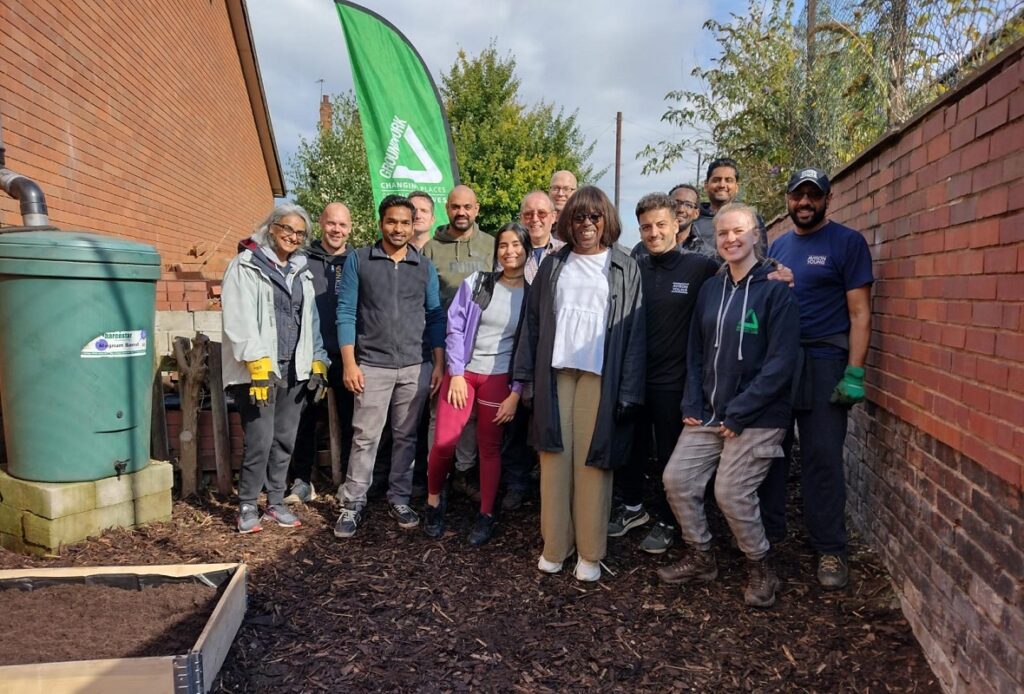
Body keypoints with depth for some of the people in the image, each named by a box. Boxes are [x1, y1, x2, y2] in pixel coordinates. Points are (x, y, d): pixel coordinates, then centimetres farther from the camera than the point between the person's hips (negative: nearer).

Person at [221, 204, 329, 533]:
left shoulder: (302, 271, 18)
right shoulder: (246, 265, -1)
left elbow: (311, 320, 18)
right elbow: (240, 319, -11)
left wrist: (317, 363, 10)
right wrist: (258, 364, -19)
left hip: (295, 370, 6)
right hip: (258, 370, -6)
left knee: (285, 440, 9)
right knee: (260, 440, -7)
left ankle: (275, 503, 22)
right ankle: (247, 506, 10)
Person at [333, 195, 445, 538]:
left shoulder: (425, 267, 8)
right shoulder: (358, 260, 1)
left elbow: (435, 317, 9)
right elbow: (346, 313, -2)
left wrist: (439, 364, 2)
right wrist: (349, 363, -9)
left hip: (416, 367, 2)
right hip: (372, 365, -2)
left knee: (406, 437, 10)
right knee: (365, 437, 0)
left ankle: (399, 499, 23)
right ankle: (352, 504, 11)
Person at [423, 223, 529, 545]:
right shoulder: (477, 282, 1)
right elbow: (455, 327, 0)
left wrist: (516, 392, -4)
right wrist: (456, 373, -6)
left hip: (499, 378, 0)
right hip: (462, 372, 1)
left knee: (490, 447, 7)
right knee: (443, 443, -3)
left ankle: (486, 515, 22)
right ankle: (433, 502, 21)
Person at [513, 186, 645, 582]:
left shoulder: (625, 269, 6)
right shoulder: (552, 265, 13)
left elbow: (634, 331, 0)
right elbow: (533, 321, 10)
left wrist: (629, 391, -8)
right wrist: (524, 374, 2)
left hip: (598, 376, -2)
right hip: (554, 372, 2)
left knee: (592, 461, -1)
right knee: (555, 458, 2)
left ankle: (591, 552, 10)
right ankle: (555, 544, 14)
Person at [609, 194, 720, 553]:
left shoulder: (699, 266, -7)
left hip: (672, 380, -3)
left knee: (670, 455, 10)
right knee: (630, 447, 16)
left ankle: (667, 521, 29)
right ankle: (632, 506, 38)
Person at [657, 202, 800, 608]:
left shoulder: (775, 289, -10)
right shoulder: (710, 290, 9)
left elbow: (781, 361, -15)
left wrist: (739, 411, -16)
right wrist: (691, 404, 2)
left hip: (756, 416, -6)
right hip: (708, 412, 6)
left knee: (732, 493, -7)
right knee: (677, 479, 3)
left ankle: (761, 567, 21)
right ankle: (700, 557, 24)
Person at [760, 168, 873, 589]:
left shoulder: (848, 243, -1)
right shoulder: (778, 246, 14)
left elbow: (859, 313, -6)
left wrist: (854, 373, -14)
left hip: (823, 365, -5)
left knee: (822, 458, -1)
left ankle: (830, 550, 13)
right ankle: (766, 532, 25)